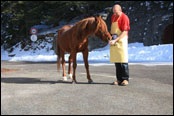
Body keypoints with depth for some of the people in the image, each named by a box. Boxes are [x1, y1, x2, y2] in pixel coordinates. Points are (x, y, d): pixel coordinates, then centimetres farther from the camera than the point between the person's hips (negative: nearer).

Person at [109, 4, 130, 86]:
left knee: (123, 60, -7)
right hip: (114, 42, 7)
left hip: (121, 41, -7)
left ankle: (125, 79, 1)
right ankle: (119, 79, 13)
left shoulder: (124, 18, -10)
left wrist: (116, 40, -22)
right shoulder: (113, 16, 13)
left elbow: (125, 32, -16)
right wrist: (111, 37, 10)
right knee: (116, 61, 7)